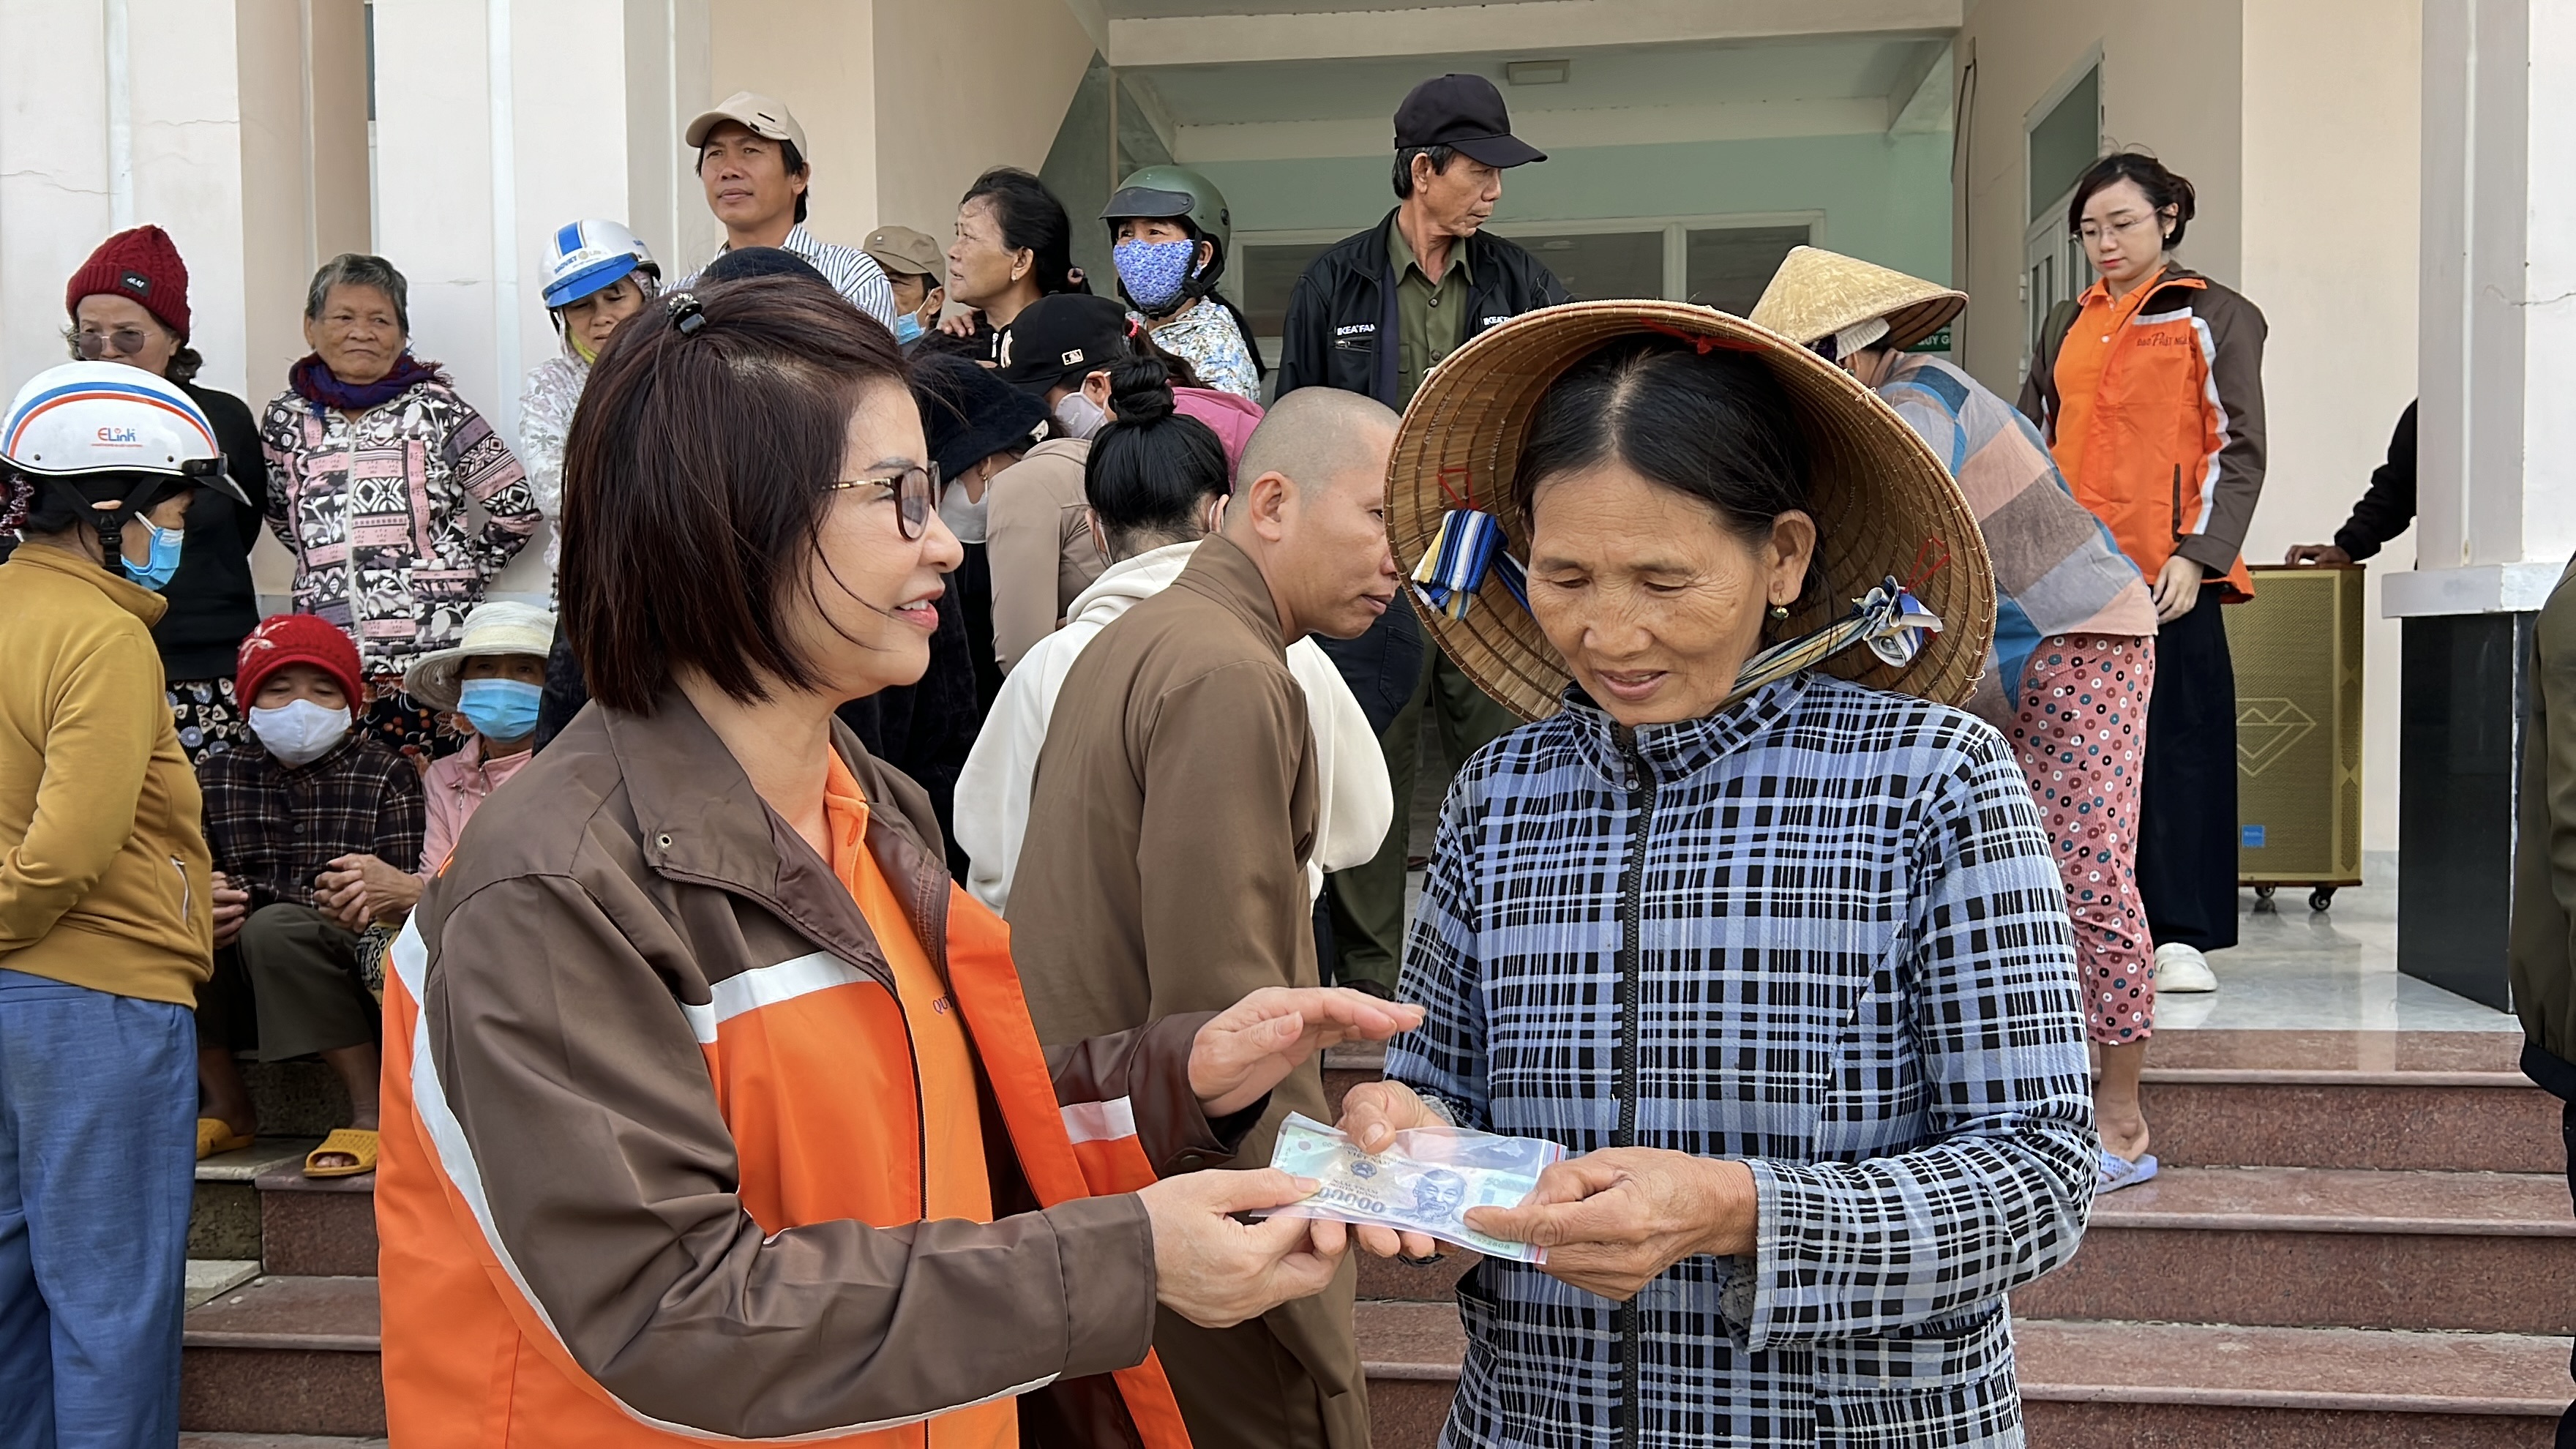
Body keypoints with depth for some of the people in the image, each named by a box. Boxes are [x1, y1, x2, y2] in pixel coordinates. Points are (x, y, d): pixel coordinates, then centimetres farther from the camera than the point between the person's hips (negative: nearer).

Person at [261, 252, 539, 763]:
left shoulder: (434, 409, 1)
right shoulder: (287, 420, 10)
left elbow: (517, 506, 3)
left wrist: (462, 575, 6)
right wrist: (334, 568, 17)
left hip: (434, 655, -3)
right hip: (327, 660, 3)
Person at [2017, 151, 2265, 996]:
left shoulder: (2215, 317, 4)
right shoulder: (2067, 325, 18)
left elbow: (2239, 451, -2)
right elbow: (2032, 442, 22)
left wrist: (2197, 556, -13)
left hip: (2165, 569, -4)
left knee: (2177, 738, -3)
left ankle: (2181, 936, 2)